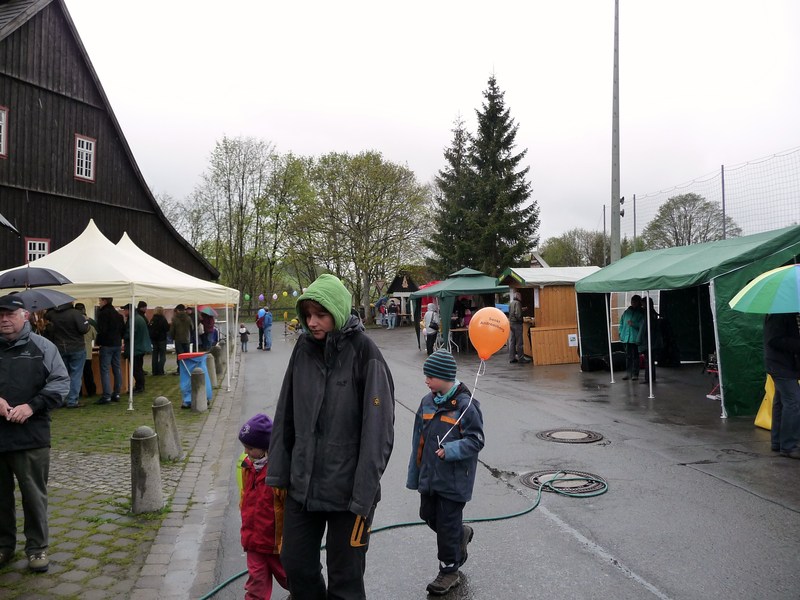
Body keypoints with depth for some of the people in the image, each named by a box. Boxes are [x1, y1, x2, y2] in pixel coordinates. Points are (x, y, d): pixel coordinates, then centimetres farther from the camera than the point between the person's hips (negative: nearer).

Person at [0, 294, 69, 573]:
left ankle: (37, 547, 20)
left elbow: (60, 382, -3)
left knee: (34, 494, 6)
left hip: (31, 436, -2)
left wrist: (31, 406, -14)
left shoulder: (42, 347, 0)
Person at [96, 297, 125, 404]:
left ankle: (106, 396, -9)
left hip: (106, 345, -7)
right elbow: (123, 330, 16)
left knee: (105, 370, -5)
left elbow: (101, 330, -18)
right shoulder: (118, 314, 13)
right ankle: (116, 394, 14)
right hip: (117, 345, 8)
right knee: (117, 369, 10)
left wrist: (98, 342, -6)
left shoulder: (103, 313, -12)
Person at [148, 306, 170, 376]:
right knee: (162, 355, 1)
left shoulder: (152, 319, 3)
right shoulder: (163, 319, -13)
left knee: (155, 355, 10)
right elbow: (167, 328, -15)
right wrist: (169, 325, 3)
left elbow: (149, 329, 7)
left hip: (154, 339, 5)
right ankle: (160, 371, -4)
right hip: (162, 339, -5)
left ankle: (155, 371, 12)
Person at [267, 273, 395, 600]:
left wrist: (364, 496, -16)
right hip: (301, 485, 5)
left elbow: (378, 430, -16)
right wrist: (278, 472, 7)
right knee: (295, 564, 19)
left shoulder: (364, 353, -16)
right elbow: (285, 416, 7)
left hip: (347, 490, -5)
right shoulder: (304, 347, 0)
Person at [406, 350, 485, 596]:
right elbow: (419, 440, 10)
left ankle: (449, 571, 23)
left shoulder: (465, 404, -17)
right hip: (429, 475, 7)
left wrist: (449, 451, -25)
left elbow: (476, 441, -13)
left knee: (448, 525, 3)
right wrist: (414, 473, 13)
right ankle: (461, 534, 44)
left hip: (454, 479, -7)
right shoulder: (427, 402, 3)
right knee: (428, 515, 18)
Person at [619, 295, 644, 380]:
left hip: (635, 338, -4)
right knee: (627, 356, 10)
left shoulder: (641, 313, 0)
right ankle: (628, 373, 18)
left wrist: (633, 324, -20)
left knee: (635, 356, -1)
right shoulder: (627, 311, 12)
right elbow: (621, 323, 16)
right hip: (626, 337, 4)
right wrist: (621, 333, 8)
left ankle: (635, 374, 6)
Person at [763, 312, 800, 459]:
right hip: (781, 364, -10)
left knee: (781, 402, 14)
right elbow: (774, 340, -22)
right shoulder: (778, 314, -17)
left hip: (784, 363, 10)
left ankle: (777, 442, 22)